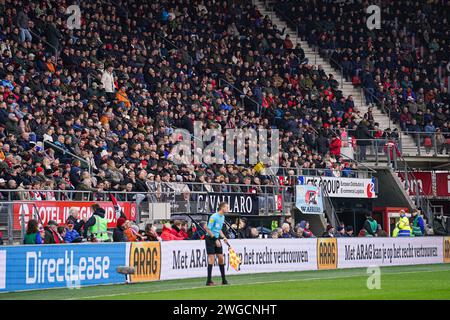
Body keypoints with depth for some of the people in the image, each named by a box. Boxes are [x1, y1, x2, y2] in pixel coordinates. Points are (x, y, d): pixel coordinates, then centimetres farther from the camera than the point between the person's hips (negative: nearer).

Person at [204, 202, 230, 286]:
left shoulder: (223, 217, 10)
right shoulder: (214, 217, -17)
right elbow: (208, 229, -18)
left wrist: (223, 237, 7)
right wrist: (215, 240, -19)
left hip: (217, 239, 8)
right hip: (210, 239, -8)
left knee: (221, 258, 7)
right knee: (211, 258, -10)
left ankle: (224, 280, 14)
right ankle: (209, 281, -8)